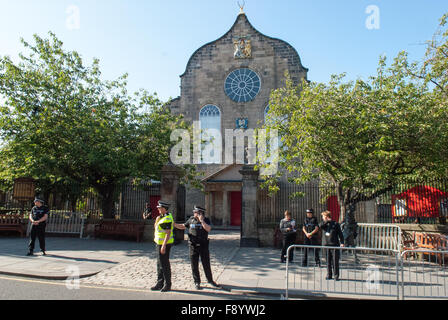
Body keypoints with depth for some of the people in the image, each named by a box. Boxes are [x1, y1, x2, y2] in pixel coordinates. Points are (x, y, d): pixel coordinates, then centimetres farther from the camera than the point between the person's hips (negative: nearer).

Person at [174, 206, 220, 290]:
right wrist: (173, 224, 3)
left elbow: (208, 229, -22)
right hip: (193, 246, 2)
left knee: (206, 264, 7)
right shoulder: (191, 220, 2)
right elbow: (183, 226, 14)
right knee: (194, 265, 6)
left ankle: (210, 280, 24)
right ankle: (197, 282, 21)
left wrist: (202, 220, -25)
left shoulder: (206, 220, -5)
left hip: (203, 246, -2)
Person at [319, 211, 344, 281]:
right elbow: (320, 226, -13)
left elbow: (340, 234, 1)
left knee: (335, 261, 0)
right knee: (328, 261, 8)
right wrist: (327, 221, -10)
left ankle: (336, 276, 11)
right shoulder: (324, 224, 10)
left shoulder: (335, 224, 1)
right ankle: (329, 275, 18)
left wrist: (341, 242, -8)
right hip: (326, 245, 3)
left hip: (334, 245, -3)